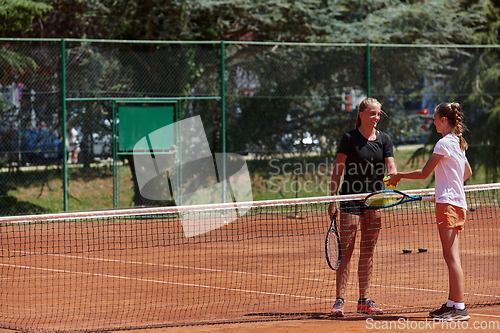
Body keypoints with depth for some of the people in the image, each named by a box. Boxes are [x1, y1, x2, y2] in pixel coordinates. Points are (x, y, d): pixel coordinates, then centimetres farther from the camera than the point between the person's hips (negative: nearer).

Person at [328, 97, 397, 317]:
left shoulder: (384, 140, 7)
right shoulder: (350, 138, -4)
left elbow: (391, 167, -1)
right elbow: (337, 171, -4)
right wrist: (333, 200, -9)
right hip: (351, 200, -4)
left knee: (368, 251, 7)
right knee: (346, 251, -7)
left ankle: (364, 301, 13)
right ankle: (339, 300, -6)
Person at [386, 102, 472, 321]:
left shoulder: (444, 143, -10)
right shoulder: (458, 143, 17)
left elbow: (424, 173, -10)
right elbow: (468, 172, 31)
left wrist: (399, 176, 1)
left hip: (448, 203, -10)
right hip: (458, 202, 10)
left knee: (451, 256, -12)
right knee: (451, 257, 11)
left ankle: (459, 307, -15)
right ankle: (452, 304, 15)